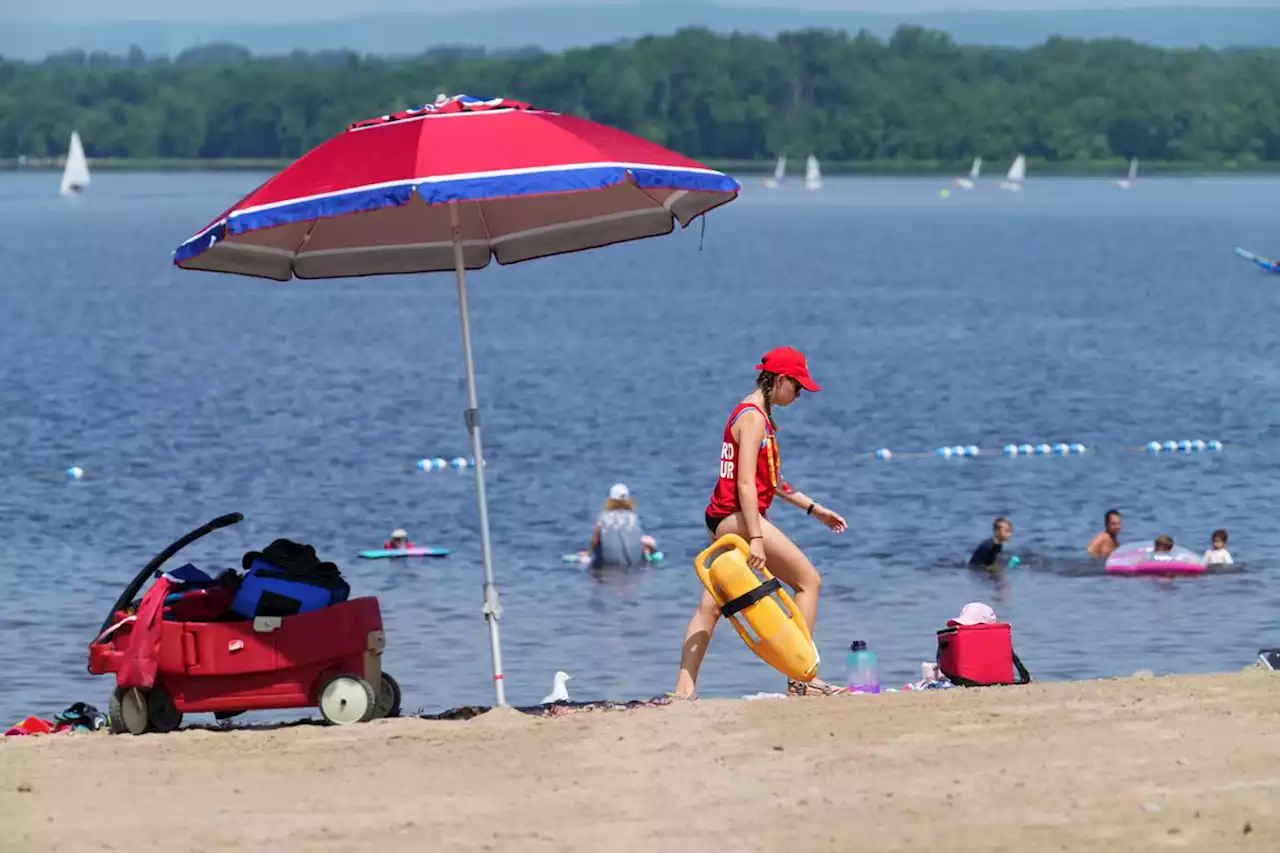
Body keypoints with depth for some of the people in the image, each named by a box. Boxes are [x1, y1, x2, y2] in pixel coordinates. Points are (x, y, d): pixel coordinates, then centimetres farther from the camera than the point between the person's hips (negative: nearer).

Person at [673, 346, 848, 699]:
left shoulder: (757, 416, 18)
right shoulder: (754, 418, -13)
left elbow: (771, 480, 25)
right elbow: (745, 484, -20)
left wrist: (814, 508, 24)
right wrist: (755, 538, -25)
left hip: (721, 521, 11)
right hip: (736, 518, -11)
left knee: (709, 608, 7)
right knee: (809, 580, -4)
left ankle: (684, 691, 3)